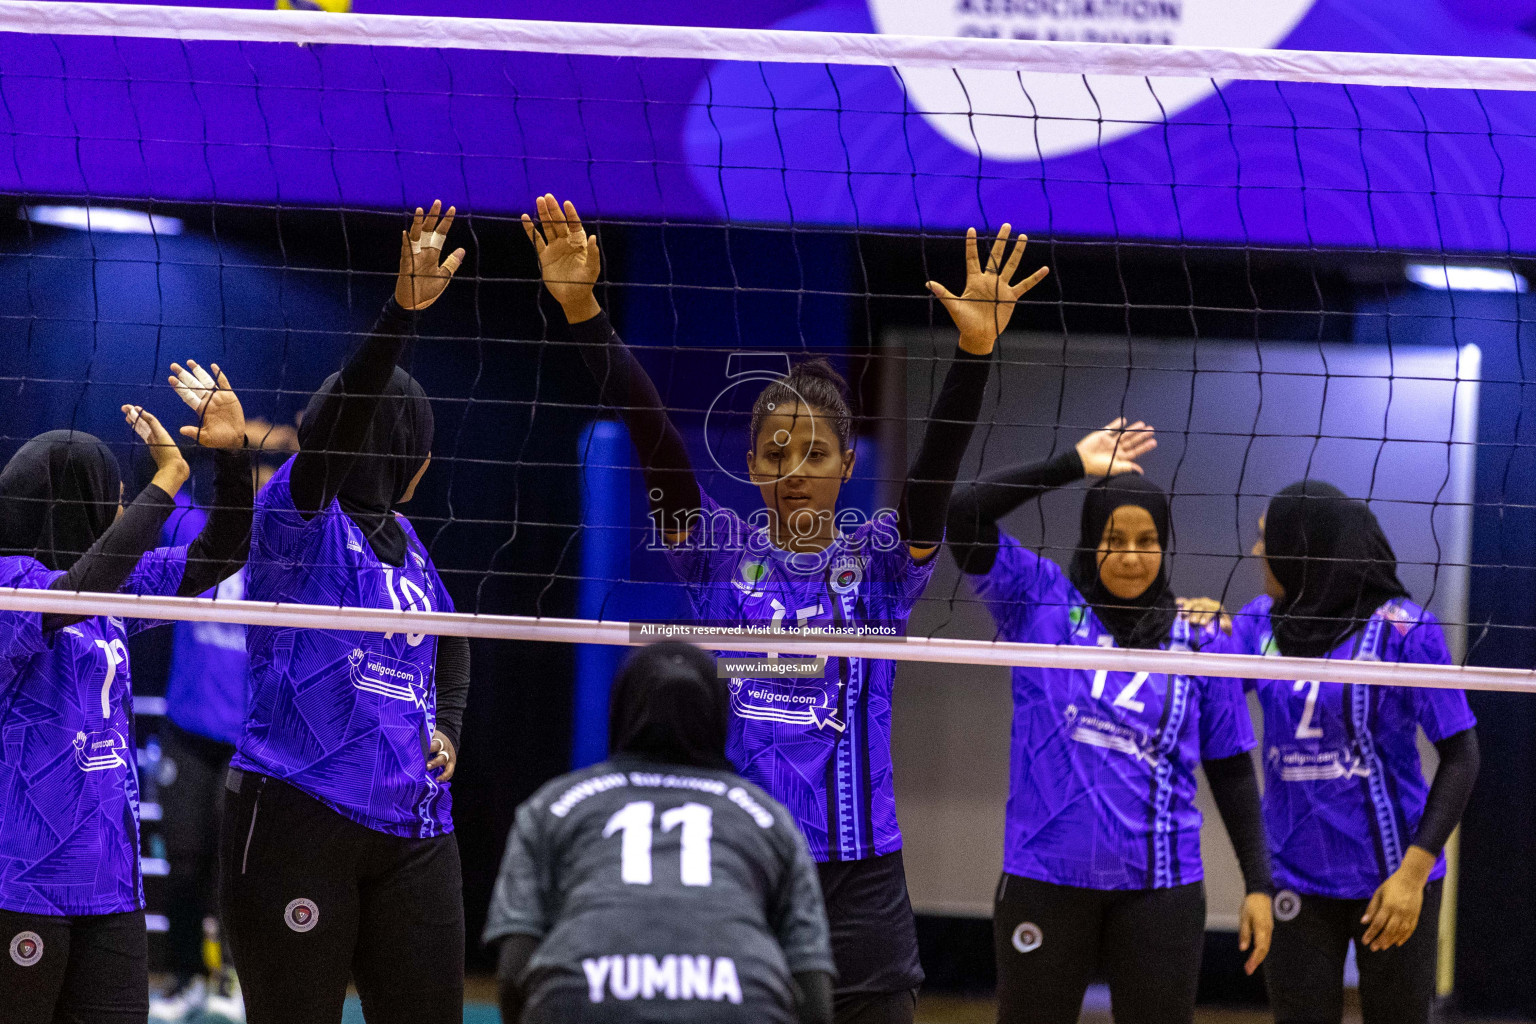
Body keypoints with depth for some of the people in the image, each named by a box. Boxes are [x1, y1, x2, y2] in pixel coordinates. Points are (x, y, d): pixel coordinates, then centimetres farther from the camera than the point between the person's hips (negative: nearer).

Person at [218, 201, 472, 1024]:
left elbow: (449, 639, 34)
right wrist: (401, 311, -37)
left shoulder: (401, 539, 16)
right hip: (294, 821, -7)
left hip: (412, 827, 7)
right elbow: (338, 426, -24)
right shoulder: (298, 517, -5)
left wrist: (445, 727, 15)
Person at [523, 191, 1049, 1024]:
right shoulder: (719, 553, 5)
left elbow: (937, 465, -11)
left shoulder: (881, 564, 4)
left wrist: (975, 349, -27)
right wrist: (581, 309, -17)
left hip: (858, 885, 0)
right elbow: (652, 435, -6)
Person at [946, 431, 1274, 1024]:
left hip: (1158, 886, 1)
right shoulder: (1040, 603, 2)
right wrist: (1074, 464, -5)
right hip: (1045, 880, -1)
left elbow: (1231, 771, 8)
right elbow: (964, 513, -9)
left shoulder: (1198, 641, 4)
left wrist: (1258, 884, 4)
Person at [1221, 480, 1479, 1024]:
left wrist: (1413, 872, -17)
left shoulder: (1403, 629, -12)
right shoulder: (1262, 621, 2)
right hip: (1296, 876, 4)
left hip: (1391, 882, -4)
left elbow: (1460, 756, -10)